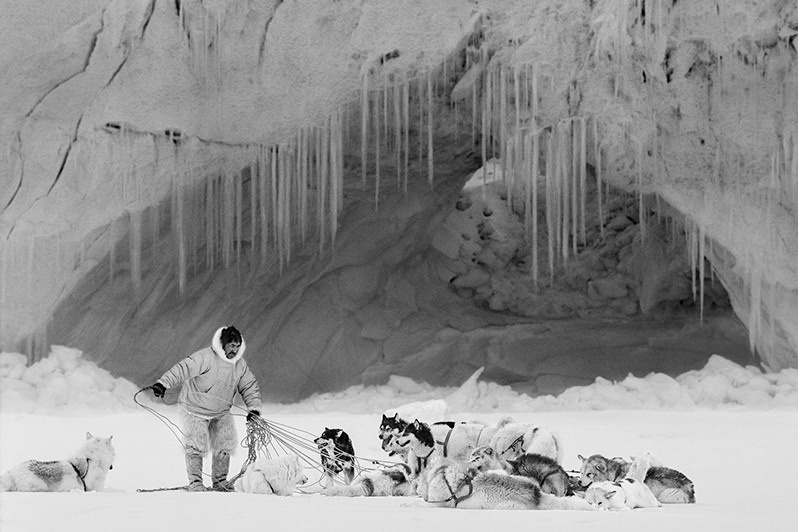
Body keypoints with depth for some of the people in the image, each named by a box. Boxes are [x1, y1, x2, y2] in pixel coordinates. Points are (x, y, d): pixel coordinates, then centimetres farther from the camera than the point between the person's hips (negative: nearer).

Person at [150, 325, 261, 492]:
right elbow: (183, 369, -31)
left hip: (221, 412, 5)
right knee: (196, 447, -10)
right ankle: (195, 483, 1)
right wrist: (163, 383, -43)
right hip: (195, 410, -5)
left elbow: (250, 387, 6)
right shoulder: (205, 357, -23)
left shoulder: (240, 364, -3)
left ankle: (220, 482, 13)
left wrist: (253, 408, -8)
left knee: (225, 446, 0)